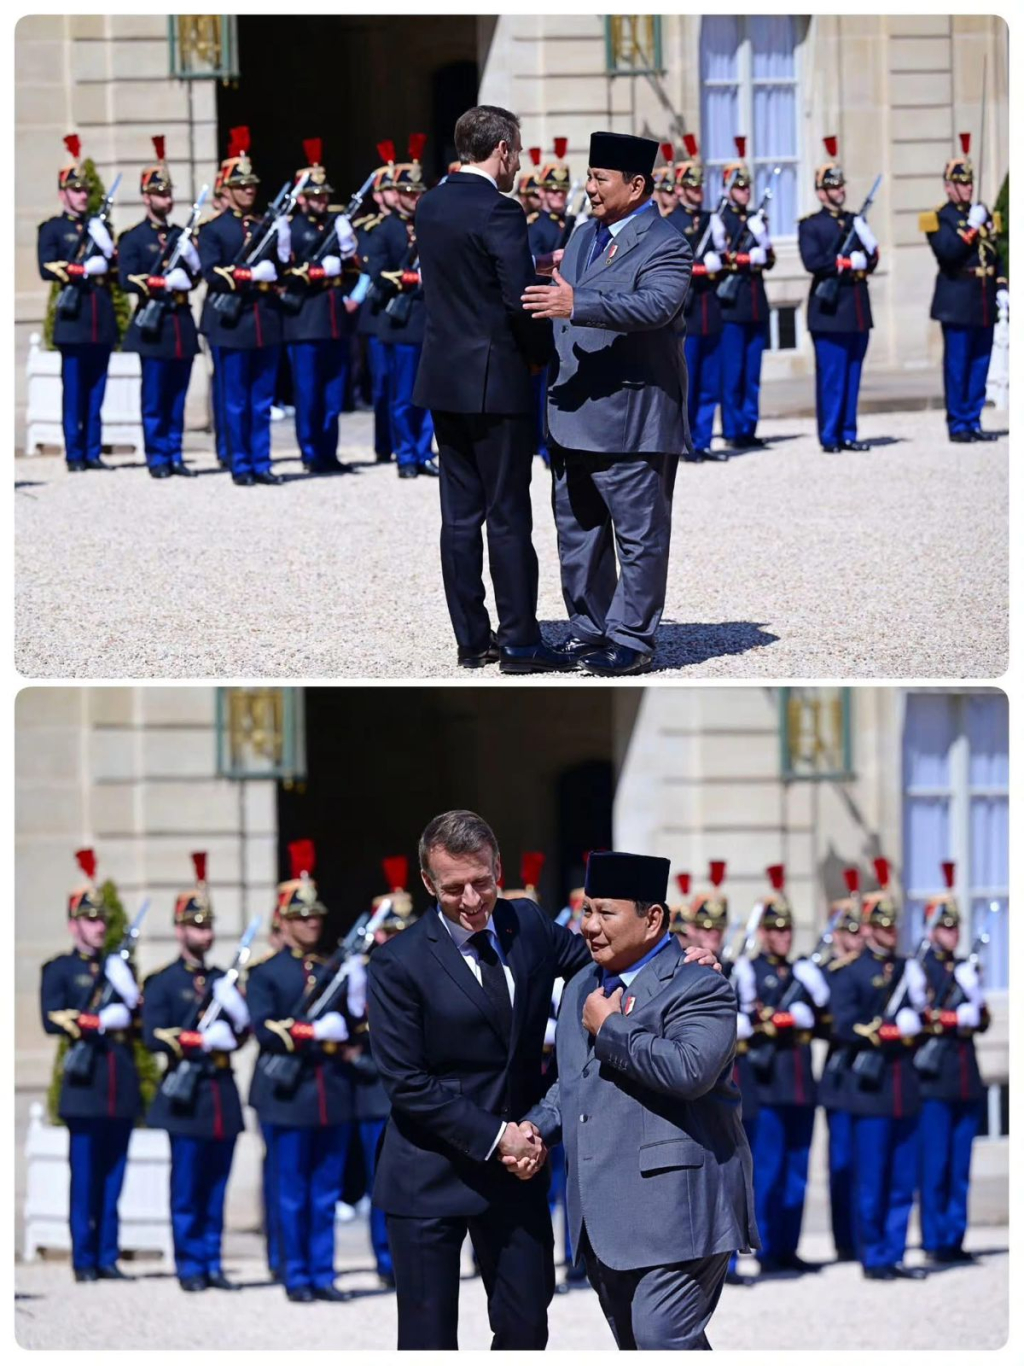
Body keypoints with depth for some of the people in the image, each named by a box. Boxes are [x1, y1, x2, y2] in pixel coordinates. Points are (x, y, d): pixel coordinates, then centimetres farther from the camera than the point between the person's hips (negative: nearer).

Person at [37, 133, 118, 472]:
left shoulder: (99, 226, 19)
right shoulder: (52, 229, 4)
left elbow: (117, 266, 15)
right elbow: (47, 269, -8)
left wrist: (107, 251, -6)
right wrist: (85, 270, -13)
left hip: (102, 320, 5)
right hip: (74, 316, -5)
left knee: (96, 391, 5)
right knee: (73, 392, -4)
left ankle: (93, 453, 8)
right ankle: (75, 455, -2)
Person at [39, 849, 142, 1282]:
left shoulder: (118, 967, 19)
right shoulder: (59, 969, 5)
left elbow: (141, 1017, 14)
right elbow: (52, 1019, -8)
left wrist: (130, 999, -6)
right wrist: (99, 1022, -14)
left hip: (122, 1086, 5)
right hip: (86, 1083, -5)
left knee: (113, 1178, 5)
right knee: (84, 1178, -4)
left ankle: (108, 1258, 8)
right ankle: (84, 1260, -1)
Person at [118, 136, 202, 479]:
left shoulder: (181, 235, 16)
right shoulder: (133, 238, -2)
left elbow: (195, 278, 15)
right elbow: (127, 280, -13)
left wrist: (192, 261, -5)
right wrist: (165, 283, -18)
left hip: (182, 323, 5)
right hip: (153, 324, -5)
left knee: (177, 396, 7)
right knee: (154, 397, -2)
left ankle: (175, 455, 11)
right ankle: (157, 458, 1)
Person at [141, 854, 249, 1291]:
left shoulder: (223, 980, 17)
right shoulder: (163, 982, -1)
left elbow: (241, 1034, 13)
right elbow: (154, 1037, -11)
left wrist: (236, 1010, -7)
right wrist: (202, 1040, -17)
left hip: (223, 1095, 5)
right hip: (186, 1094, -5)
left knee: (216, 1187, 6)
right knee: (187, 1188, -3)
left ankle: (212, 1264, 11)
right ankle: (190, 1267, 1)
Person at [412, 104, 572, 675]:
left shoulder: (430, 207, 8)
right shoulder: (499, 211, -16)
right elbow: (521, 300, -20)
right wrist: (544, 354, -2)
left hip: (443, 377, 8)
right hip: (496, 381, -8)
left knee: (460, 514, 10)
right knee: (508, 516, -3)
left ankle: (472, 638, 13)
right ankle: (520, 643, 0)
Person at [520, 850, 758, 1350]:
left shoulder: (697, 987, -9)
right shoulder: (582, 988, 19)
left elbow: (690, 1069, -27)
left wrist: (609, 1029, -15)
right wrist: (536, 1126, 10)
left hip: (674, 1208, -9)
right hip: (604, 1215, 9)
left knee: (664, 1341, -16)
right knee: (635, 1346, 13)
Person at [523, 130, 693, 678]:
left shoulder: (664, 247, -12)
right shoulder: (585, 236, 15)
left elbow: (655, 306, -29)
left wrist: (576, 305, -36)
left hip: (631, 421, -9)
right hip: (573, 416, 9)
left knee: (639, 536, -1)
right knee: (576, 531, 14)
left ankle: (631, 641, 3)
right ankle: (588, 632, 23)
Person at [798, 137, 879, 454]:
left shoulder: (856, 222, 17)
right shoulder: (811, 225, -1)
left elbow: (870, 261, 14)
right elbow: (813, 262, -13)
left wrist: (868, 253, -8)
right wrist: (848, 263, -13)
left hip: (857, 309, 6)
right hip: (829, 309, -6)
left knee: (852, 375, 7)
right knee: (831, 376, -6)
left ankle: (848, 434, 11)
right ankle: (830, 437, -3)